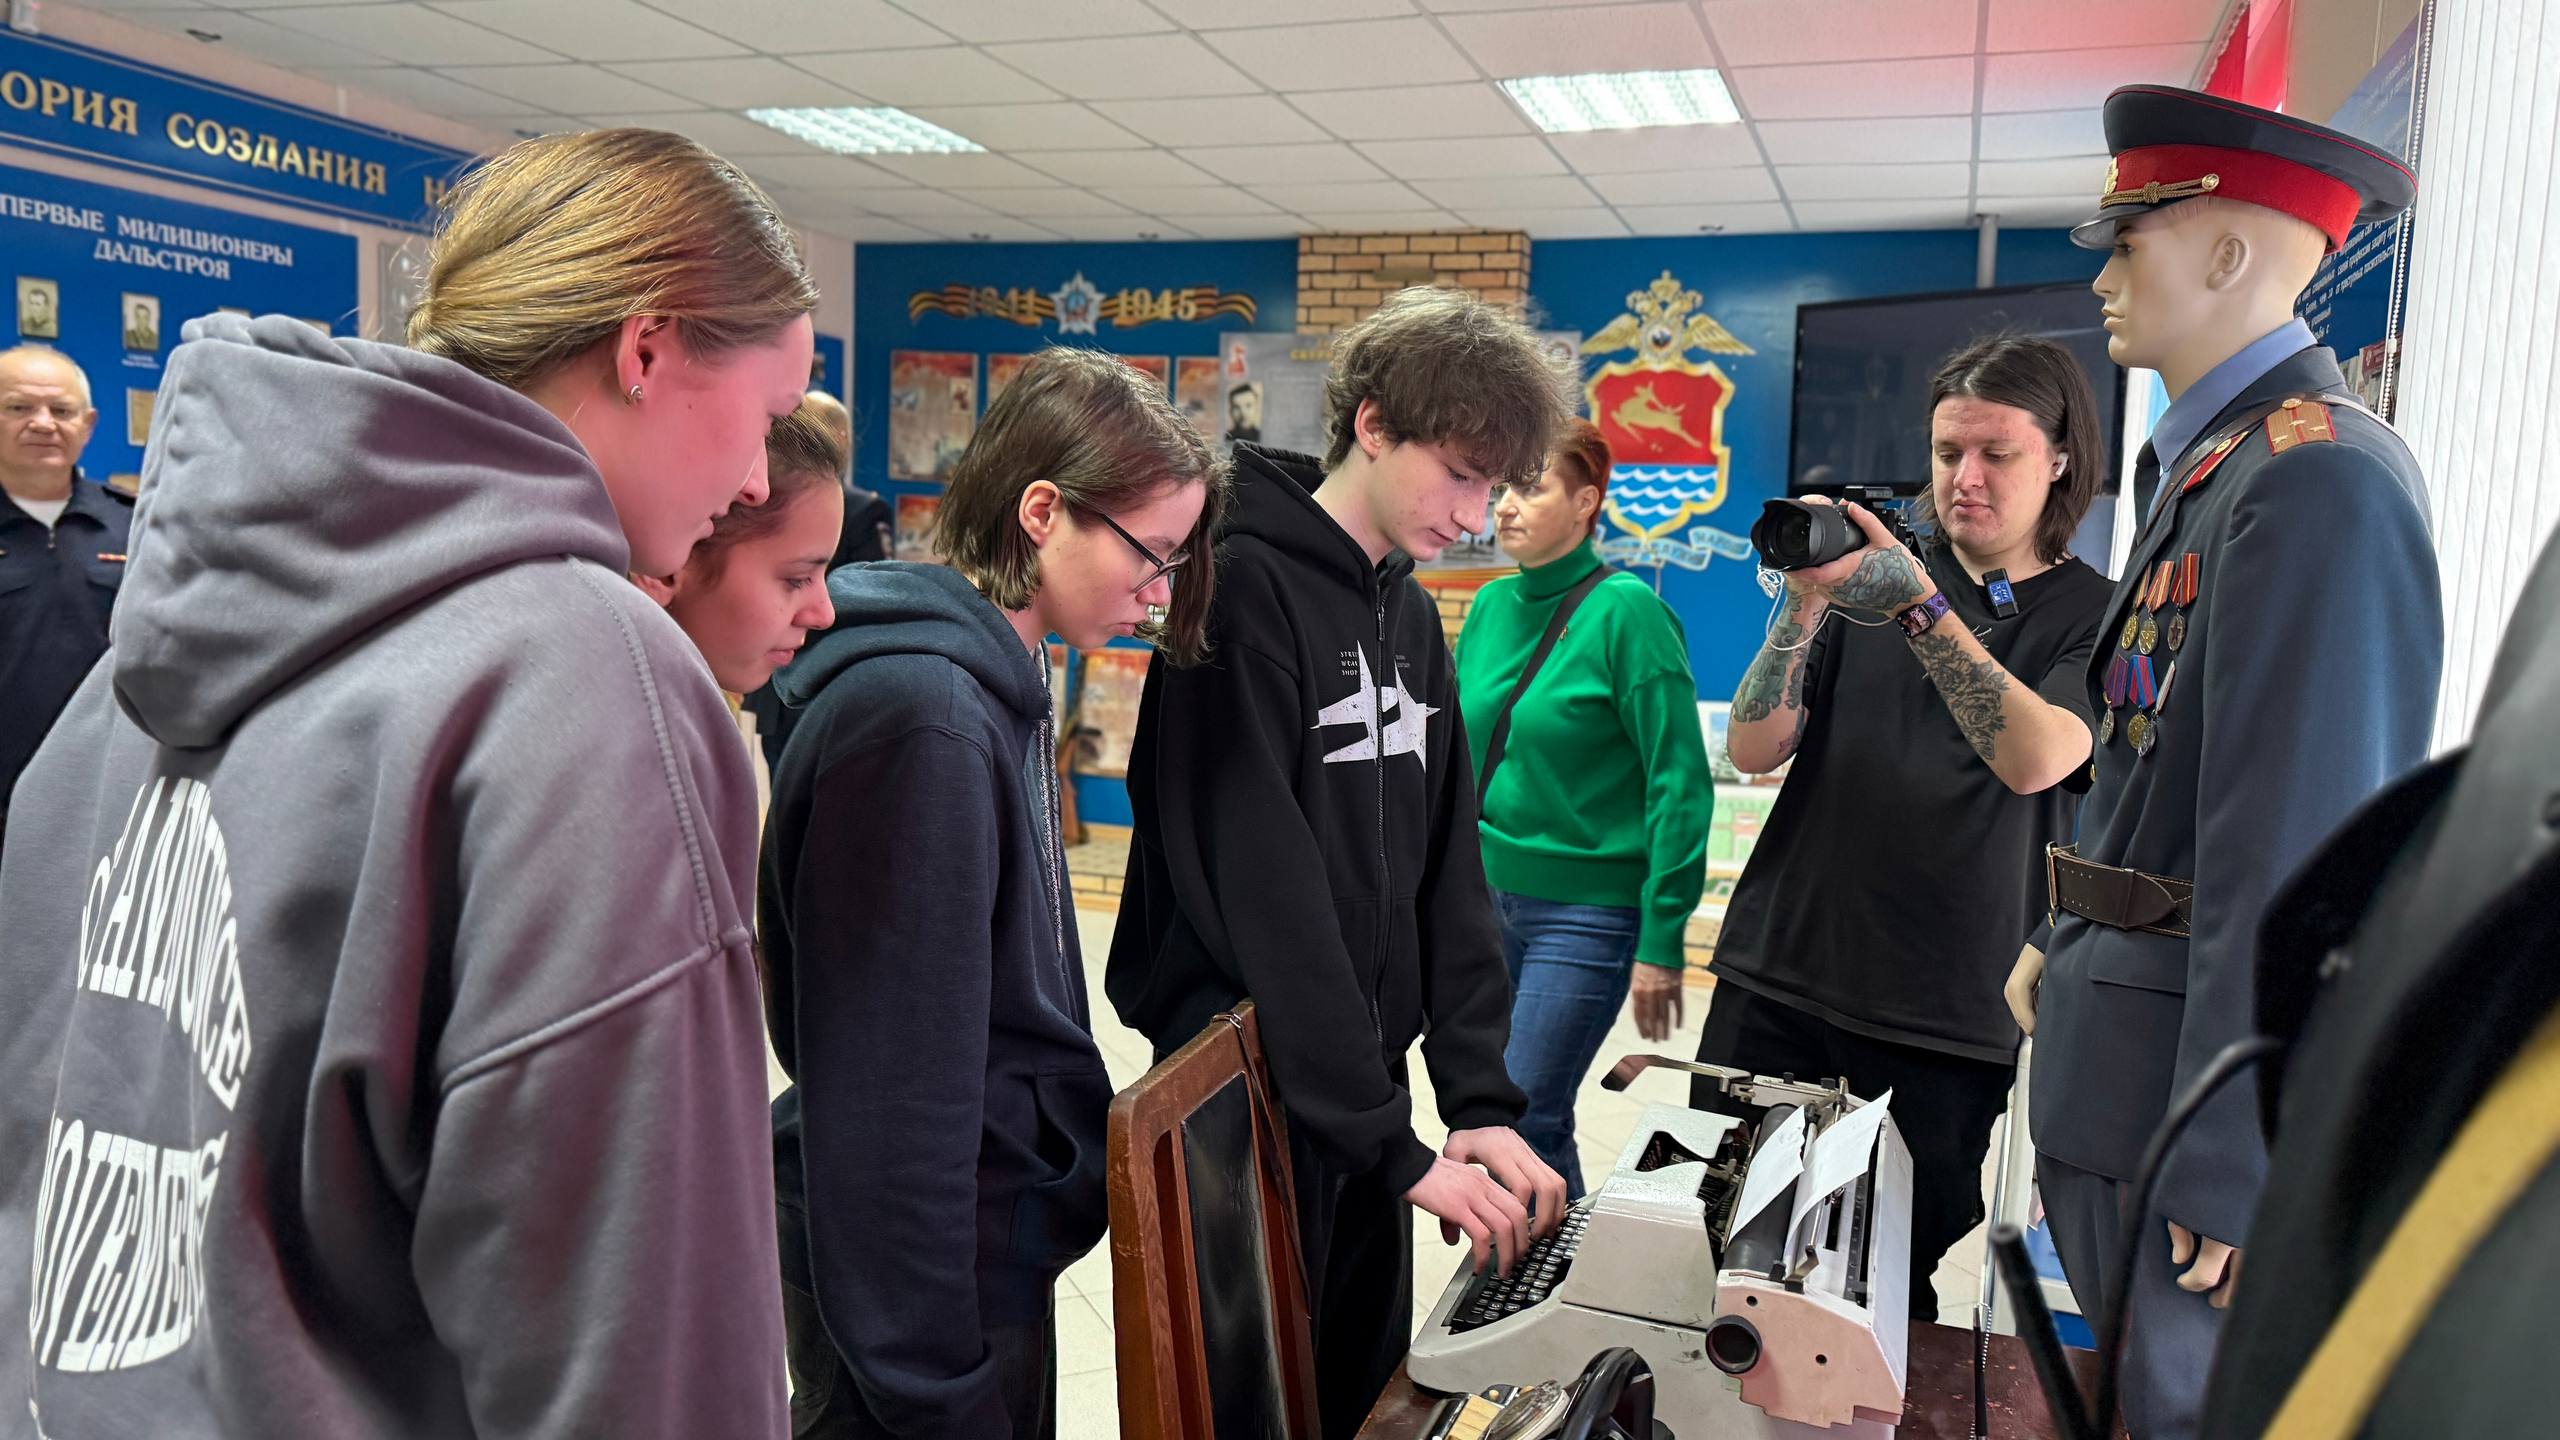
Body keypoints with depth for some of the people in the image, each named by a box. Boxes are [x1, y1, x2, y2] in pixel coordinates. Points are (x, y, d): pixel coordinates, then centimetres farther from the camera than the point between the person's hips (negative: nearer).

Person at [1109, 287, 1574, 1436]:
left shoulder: (1410, 614, 8)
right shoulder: (1247, 589, -17)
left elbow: (1447, 865, 5)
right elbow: (1261, 887, -23)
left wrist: (1481, 1096, -4)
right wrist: (1393, 1145, -20)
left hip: (1364, 1078, 7)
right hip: (1251, 1085, -7)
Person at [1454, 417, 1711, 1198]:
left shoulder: (1626, 613, -14)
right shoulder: (1491, 606, 5)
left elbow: (1680, 783, -15)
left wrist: (1662, 941, -16)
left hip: (1587, 911, -6)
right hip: (1492, 897, 6)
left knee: (1525, 1118, -7)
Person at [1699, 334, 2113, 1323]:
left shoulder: (2099, 616, 2)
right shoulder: (1870, 570, 7)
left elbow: (2036, 758, -18)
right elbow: (1753, 750, -1)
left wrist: (1919, 606, -23)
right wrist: (1804, 600, -14)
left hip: (1946, 1023, -2)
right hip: (1776, 983, 2)